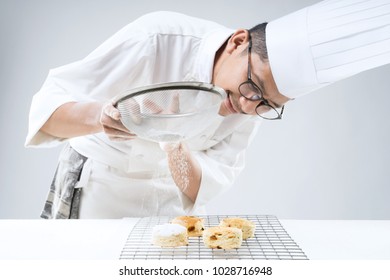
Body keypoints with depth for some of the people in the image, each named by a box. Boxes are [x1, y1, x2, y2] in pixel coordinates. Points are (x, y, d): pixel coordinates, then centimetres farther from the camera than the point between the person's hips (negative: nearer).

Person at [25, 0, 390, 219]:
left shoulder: (251, 107, -15)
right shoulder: (158, 38, -28)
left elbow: (200, 189, -18)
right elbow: (48, 104, -25)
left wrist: (175, 145, -38)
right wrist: (98, 116, -47)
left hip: (166, 196, 3)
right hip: (95, 184, -2)